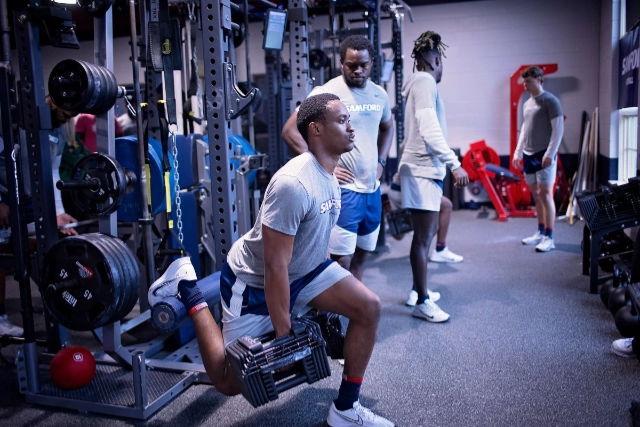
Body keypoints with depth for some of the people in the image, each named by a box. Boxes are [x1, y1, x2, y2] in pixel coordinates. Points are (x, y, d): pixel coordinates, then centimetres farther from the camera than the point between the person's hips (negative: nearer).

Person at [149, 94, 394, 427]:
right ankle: (188, 291, 19)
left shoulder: (329, 174, -2)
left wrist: (320, 300, 18)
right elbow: (275, 266, -30)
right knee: (230, 381, 4)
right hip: (253, 283, -8)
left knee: (369, 307, -8)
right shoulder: (294, 184, -32)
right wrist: (284, 334, -23)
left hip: (305, 269, 8)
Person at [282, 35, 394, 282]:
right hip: (343, 190, -6)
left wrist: (381, 162, 14)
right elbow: (290, 131, -12)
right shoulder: (326, 93, -9)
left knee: (360, 256, 15)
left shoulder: (379, 94, 9)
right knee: (341, 261, -5)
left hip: (372, 189, 7)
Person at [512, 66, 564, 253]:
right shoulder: (527, 104, 16)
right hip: (529, 155, 7)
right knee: (536, 195, 11)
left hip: (544, 155, -7)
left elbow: (558, 129, -11)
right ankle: (540, 232, 20)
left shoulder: (550, 101, -7)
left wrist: (550, 153, -17)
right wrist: (518, 152, 16)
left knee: (545, 194, -8)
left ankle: (549, 237, -4)